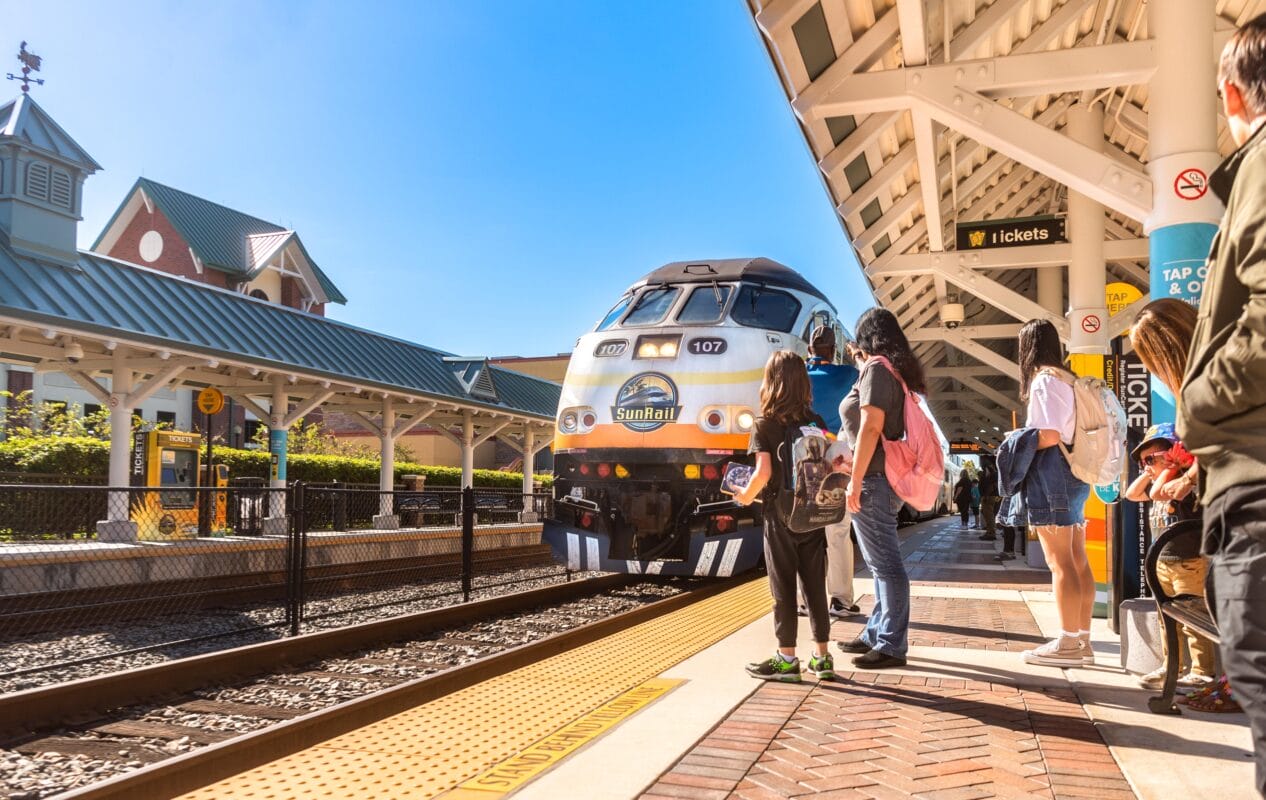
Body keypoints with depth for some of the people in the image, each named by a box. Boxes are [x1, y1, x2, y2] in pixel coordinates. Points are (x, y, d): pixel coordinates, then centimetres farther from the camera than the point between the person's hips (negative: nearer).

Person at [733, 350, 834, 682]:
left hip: (780, 516, -4)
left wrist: (745, 496, -3)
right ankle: (822, 657, 17)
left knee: (783, 588, 4)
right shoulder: (817, 422, 4)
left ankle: (787, 660, 8)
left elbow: (763, 472, -19)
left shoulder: (764, 425, -8)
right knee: (815, 586, 11)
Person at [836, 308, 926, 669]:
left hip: (874, 479, -10)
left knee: (885, 564, -6)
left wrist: (855, 481, -18)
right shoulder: (896, 372, 18)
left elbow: (870, 428, -18)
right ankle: (876, 633, 24)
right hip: (888, 478, 10)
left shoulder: (876, 369, -9)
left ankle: (891, 646, -2)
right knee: (881, 562, 15)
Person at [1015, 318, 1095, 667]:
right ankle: (1082, 640, 13)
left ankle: (1068, 643, -7)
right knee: (1077, 560, 9)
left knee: (1059, 562, -9)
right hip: (1072, 475, 10)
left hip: (1052, 473, -10)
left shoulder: (1043, 379, -9)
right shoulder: (1066, 379, 17)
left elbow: (1049, 436, -18)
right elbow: (1063, 433, 15)